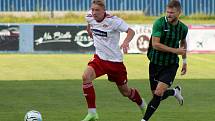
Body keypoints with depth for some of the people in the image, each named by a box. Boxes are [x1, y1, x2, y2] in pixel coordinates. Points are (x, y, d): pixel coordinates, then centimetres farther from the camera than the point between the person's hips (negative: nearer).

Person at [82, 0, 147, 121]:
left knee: (125, 91, 11)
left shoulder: (113, 20, -20)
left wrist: (126, 42, -40)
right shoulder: (90, 17, -5)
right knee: (86, 76, -26)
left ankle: (141, 103, 46)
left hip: (115, 60, -4)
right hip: (100, 58, 4)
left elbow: (131, 31, -22)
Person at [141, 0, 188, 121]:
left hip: (171, 65, 0)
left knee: (159, 93, -16)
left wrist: (185, 61, 23)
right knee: (156, 94, 8)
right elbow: (155, 44, -22)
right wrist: (175, 50, -22)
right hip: (155, 63, 0)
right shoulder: (160, 23, -15)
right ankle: (175, 91, 41)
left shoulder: (183, 28, -2)